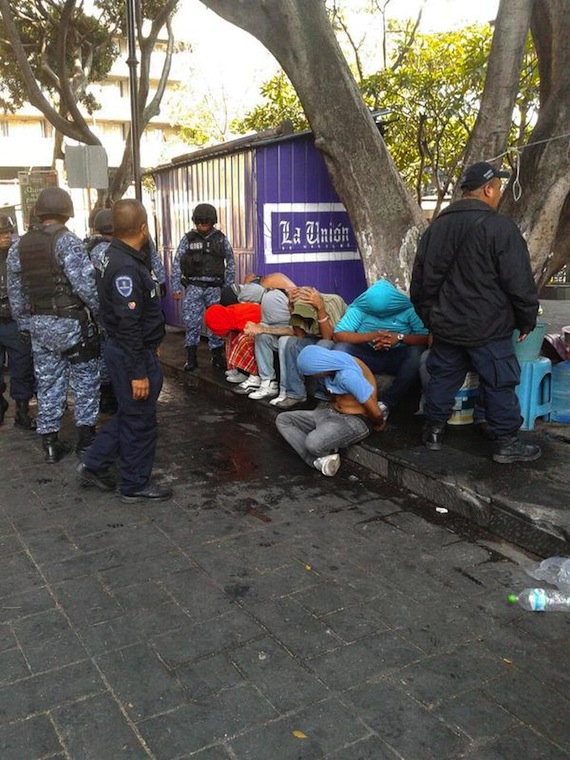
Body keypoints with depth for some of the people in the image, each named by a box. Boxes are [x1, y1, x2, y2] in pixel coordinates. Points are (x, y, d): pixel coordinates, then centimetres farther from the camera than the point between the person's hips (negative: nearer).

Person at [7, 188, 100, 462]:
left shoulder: (19, 246, 8)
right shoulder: (67, 241, -12)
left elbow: (15, 292, 12)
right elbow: (85, 283, -21)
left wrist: (25, 323, 19)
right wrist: (101, 309, -8)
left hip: (38, 325, 6)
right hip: (70, 323, -6)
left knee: (48, 384, 13)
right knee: (85, 381, 8)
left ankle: (50, 443, 19)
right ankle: (86, 437, 14)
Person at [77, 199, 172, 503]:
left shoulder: (117, 256, 8)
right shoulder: (126, 268, -24)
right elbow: (128, 327, -25)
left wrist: (151, 345, 23)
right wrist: (138, 373, -22)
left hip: (123, 349, 10)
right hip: (132, 354, -10)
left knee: (129, 414, 22)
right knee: (139, 420, 4)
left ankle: (94, 464, 31)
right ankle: (135, 485, 19)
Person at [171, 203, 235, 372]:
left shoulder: (221, 239, 4)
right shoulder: (188, 239, 2)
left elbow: (230, 263, 9)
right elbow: (177, 264, 3)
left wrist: (228, 286, 5)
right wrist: (176, 288, -2)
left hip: (215, 287, 1)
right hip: (194, 286, -1)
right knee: (191, 320, -4)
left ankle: (217, 356, 16)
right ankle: (191, 357, 7)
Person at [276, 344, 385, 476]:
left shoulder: (349, 376, -30)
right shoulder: (332, 363, -3)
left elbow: (376, 413, -25)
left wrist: (379, 424, -7)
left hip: (356, 421, -9)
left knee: (314, 442, -36)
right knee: (282, 419, 0)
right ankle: (319, 460, -15)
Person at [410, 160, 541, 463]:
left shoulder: (437, 226, 7)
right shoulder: (500, 228, -14)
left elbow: (420, 278, 13)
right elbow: (519, 282, -13)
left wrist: (429, 316, 23)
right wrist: (527, 321, 0)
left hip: (446, 325, 6)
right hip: (487, 328, -6)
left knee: (442, 377, 15)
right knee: (499, 384, 4)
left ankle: (434, 431, 23)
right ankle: (506, 442, 12)